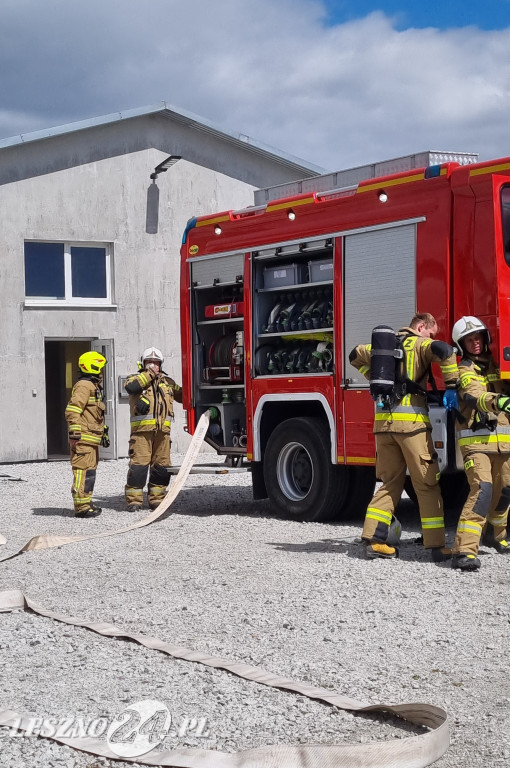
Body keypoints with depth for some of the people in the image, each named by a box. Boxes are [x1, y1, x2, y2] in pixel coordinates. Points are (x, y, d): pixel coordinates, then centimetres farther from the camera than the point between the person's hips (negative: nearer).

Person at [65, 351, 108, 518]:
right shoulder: (84, 386, -13)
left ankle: (86, 503, 24)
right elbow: (72, 411, -21)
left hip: (92, 439, 11)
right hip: (84, 439, -11)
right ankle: (81, 507, -10)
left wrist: (104, 432, 29)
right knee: (83, 471, -10)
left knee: (90, 471, 16)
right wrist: (75, 434, -25)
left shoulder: (94, 386, 21)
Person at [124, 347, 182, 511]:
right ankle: (134, 499, -4)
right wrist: (149, 374, -9)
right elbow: (130, 387, -14)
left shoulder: (167, 382, 22)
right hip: (142, 430, -4)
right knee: (138, 464, -9)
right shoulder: (137, 378, 9)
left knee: (161, 465, 6)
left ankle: (156, 498, 15)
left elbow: (182, 395, 30)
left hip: (162, 430, 4)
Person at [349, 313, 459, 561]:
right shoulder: (420, 344, -1)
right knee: (427, 485, -1)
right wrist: (452, 383, -12)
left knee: (391, 482, 14)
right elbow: (443, 349, -22)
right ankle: (437, 546, -2)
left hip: (383, 422, 6)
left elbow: (356, 356, 34)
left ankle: (374, 540, 8)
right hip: (411, 421, -6)